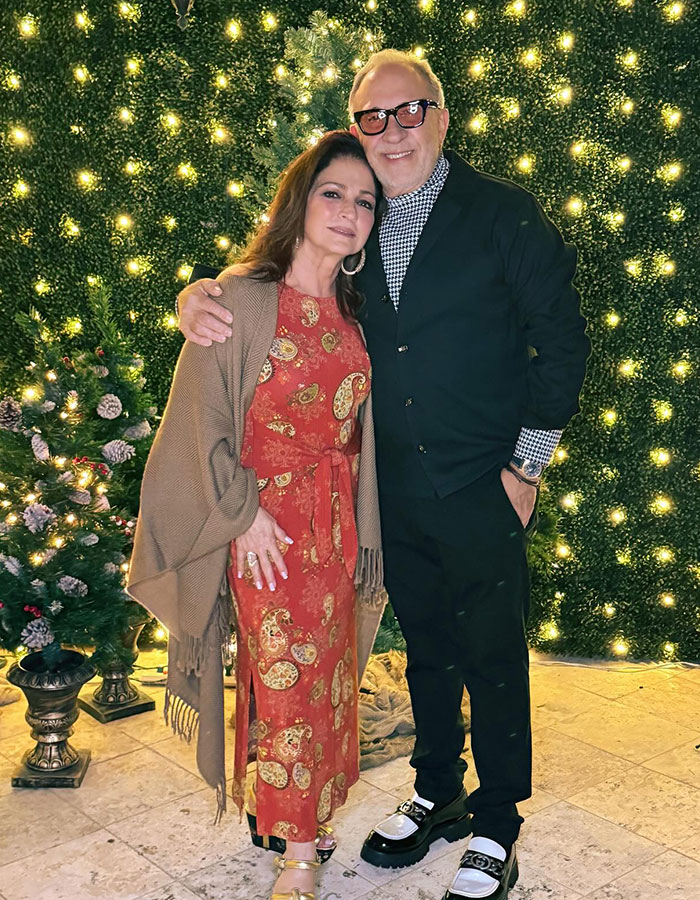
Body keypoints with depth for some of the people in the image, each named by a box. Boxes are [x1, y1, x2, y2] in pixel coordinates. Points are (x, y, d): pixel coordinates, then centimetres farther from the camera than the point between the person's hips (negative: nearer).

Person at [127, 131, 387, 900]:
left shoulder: (353, 312, 6)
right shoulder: (241, 298, -11)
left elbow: (359, 427, 12)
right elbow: (201, 420, -10)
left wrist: (362, 536, 10)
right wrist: (243, 512, -12)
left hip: (338, 523, 6)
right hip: (269, 523, -6)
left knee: (329, 675, 14)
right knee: (286, 680, 2)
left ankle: (298, 816, 33)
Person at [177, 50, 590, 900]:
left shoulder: (505, 213, -6)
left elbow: (561, 340, -5)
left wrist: (527, 465, -7)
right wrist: (199, 296, -11)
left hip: (480, 487, -4)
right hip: (393, 489, 4)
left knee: (492, 657, 6)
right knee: (426, 651, 18)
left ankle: (495, 829, 24)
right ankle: (438, 795, 37)